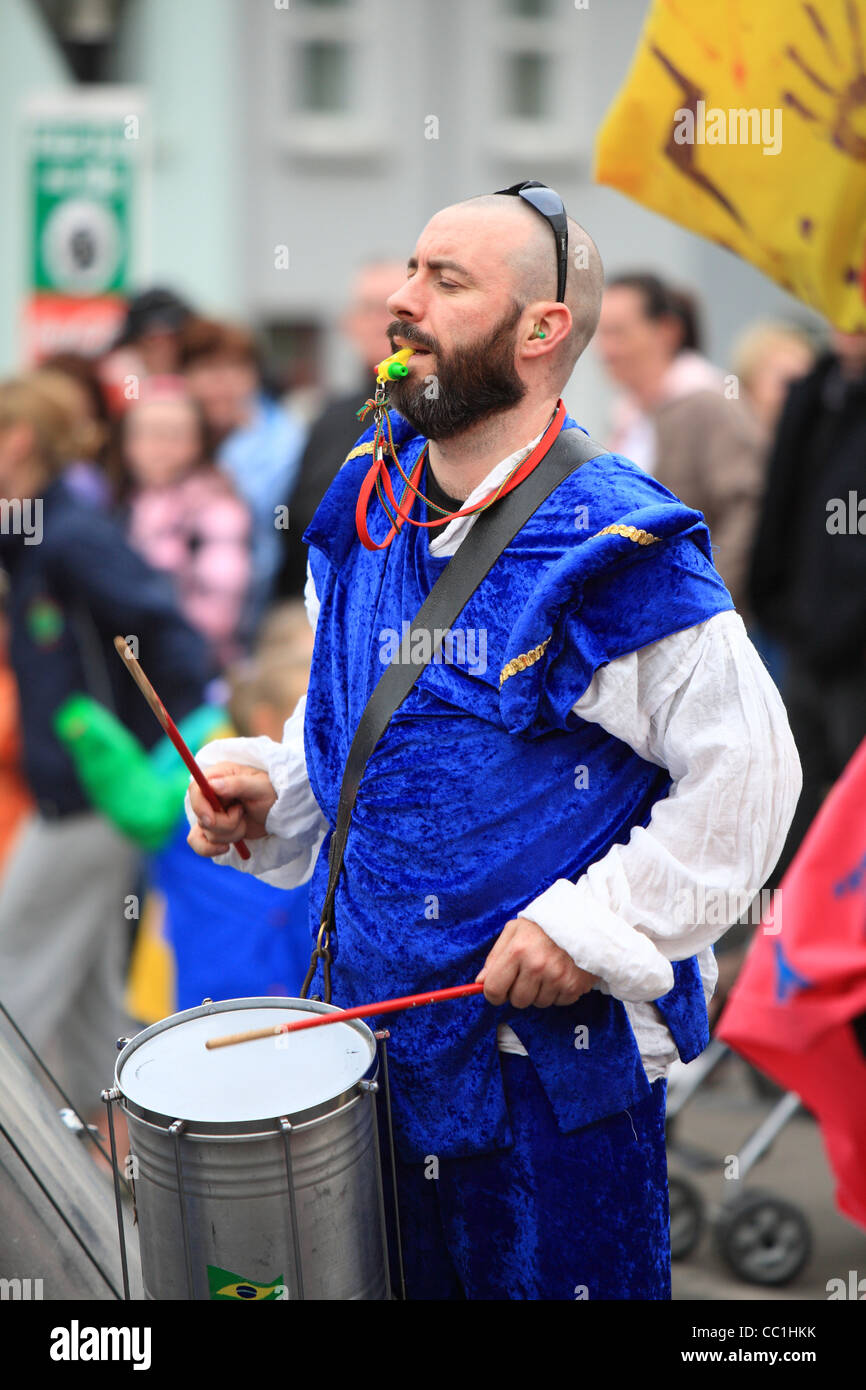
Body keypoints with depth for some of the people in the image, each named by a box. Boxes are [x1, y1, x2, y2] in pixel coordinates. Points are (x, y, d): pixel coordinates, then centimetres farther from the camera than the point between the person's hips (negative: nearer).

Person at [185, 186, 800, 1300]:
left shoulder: (619, 550, -18)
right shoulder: (364, 512, 3)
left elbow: (748, 772, -16)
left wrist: (593, 924, -20)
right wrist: (263, 788, -1)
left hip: (559, 1050, -6)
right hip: (383, 1010, 6)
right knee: (411, 1276, 22)